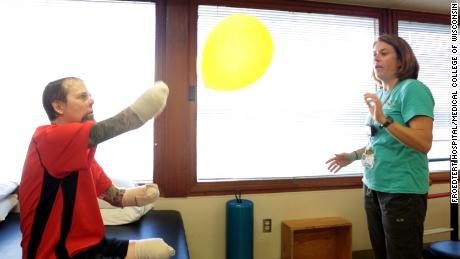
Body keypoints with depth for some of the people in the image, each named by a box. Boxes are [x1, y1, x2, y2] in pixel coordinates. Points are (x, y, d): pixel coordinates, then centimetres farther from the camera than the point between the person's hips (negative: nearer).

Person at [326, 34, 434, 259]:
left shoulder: (412, 89, -11)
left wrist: (384, 119, -28)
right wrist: (353, 156, 17)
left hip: (402, 190, -7)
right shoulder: (379, 94, 12)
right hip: (373, 186, 8)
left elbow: (424, 144, -21)